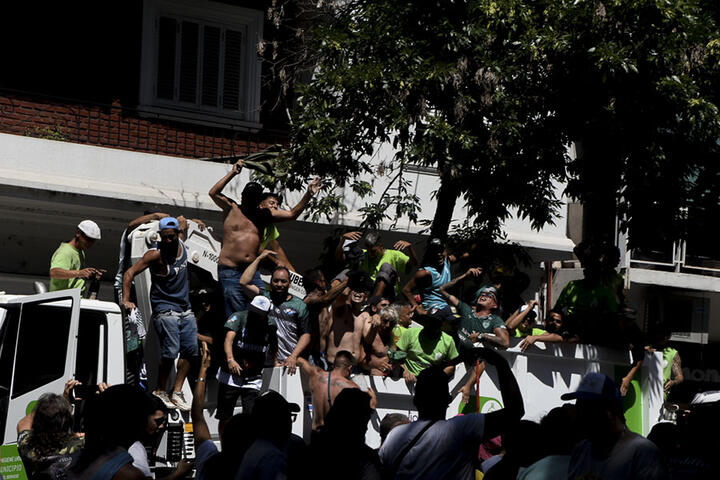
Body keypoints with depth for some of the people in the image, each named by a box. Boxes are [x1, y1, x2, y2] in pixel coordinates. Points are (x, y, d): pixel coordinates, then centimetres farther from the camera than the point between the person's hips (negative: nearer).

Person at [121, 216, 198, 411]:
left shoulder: (181, 245, 3)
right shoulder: (156, 254, -13)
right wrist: (126, 300, -20)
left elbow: (182, 222, 24)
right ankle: (160, 391, 0)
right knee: (170, 351, -15)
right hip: (164, 309, -6)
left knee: (190, 350, -1)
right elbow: (130, 273, -14)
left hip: (185, 309, 7)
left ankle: (177, 392, 4)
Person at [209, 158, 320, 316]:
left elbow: (292, 214, 16)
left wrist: (308, 195, 6)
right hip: (230, 272, -4)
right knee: (237, 316, -6)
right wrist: (233, 173, -11)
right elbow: (213, 193, -9)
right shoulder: (232, 208, 4)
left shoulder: (264, 214, 15)